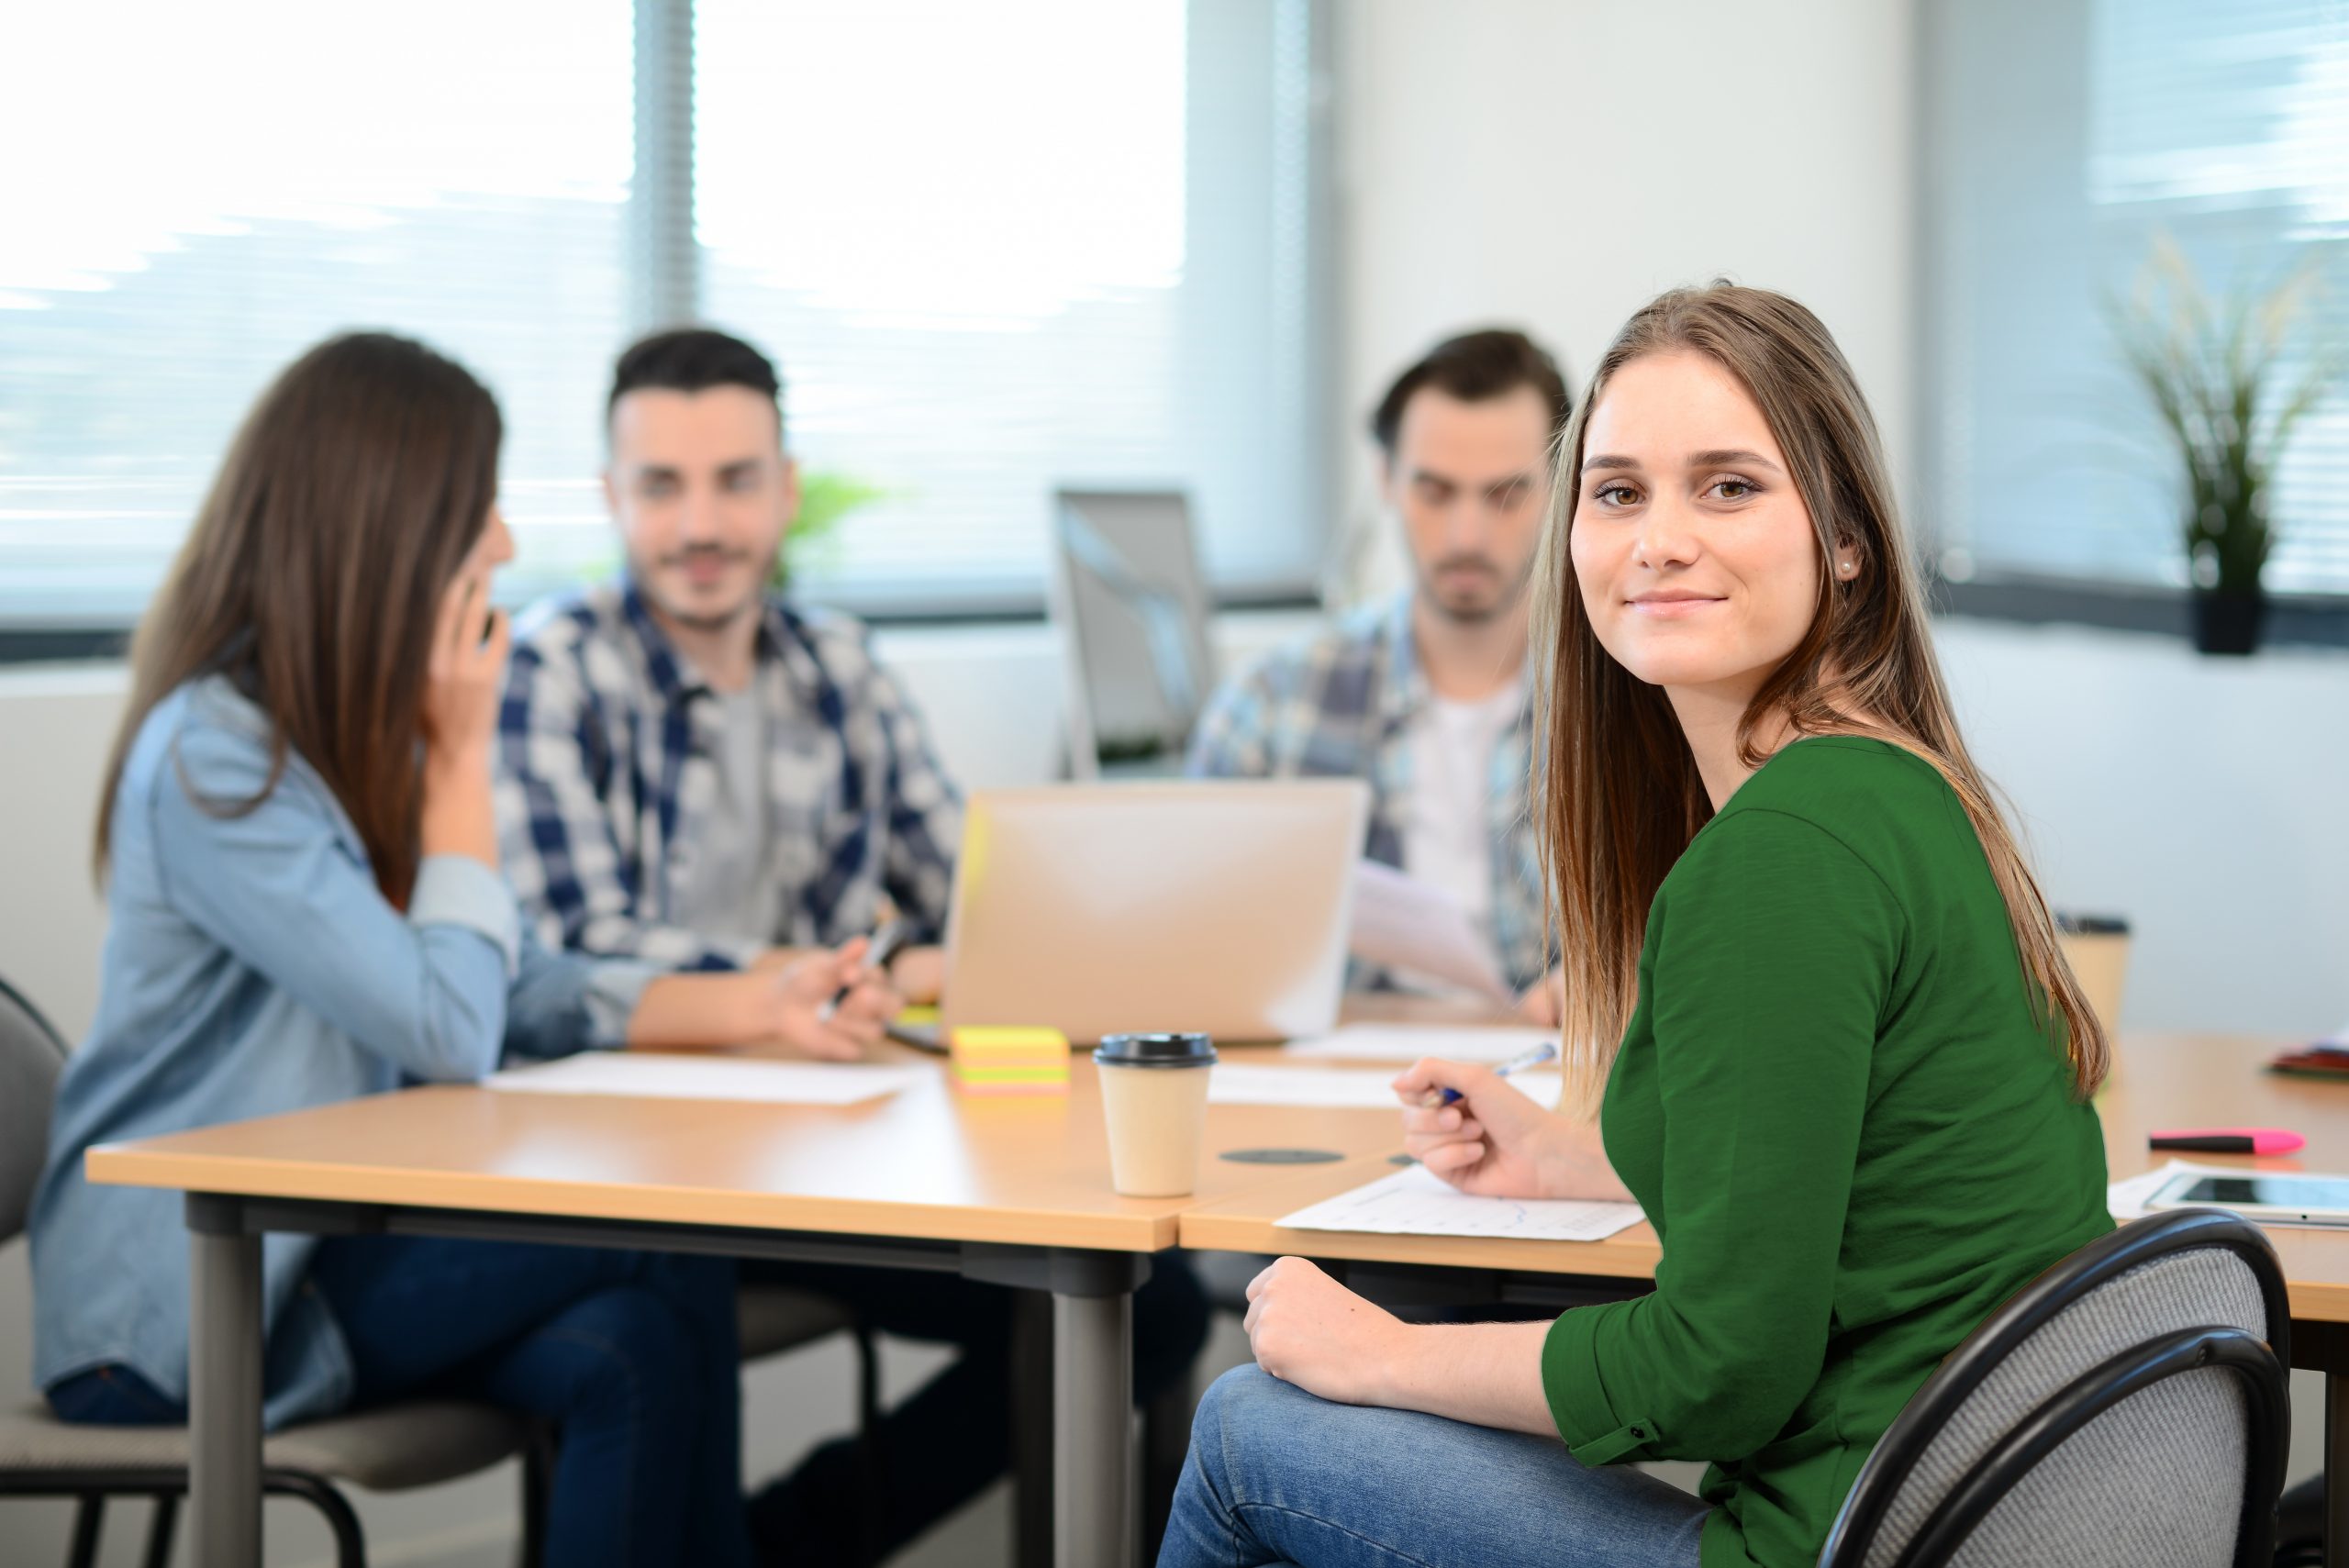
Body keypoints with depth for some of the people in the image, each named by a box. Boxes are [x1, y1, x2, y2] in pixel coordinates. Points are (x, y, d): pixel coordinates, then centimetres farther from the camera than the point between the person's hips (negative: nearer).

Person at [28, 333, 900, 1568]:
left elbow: (519, 993, 13)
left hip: (323, 1243, 7)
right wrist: (463, 753, -12)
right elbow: (447, 1032, -20)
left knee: (634, 1351, -21)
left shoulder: (358, 736, 10)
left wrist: (759, 1008, 0)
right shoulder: (215, 759, -18)